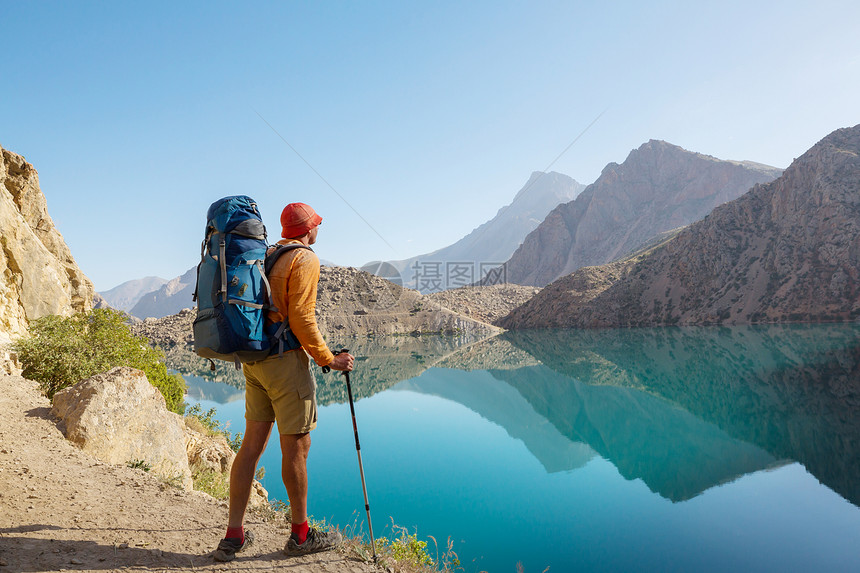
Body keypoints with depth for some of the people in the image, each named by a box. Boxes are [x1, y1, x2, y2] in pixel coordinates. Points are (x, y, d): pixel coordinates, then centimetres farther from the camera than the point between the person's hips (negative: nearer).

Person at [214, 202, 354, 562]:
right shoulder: (305, 260, -10)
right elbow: (302, 319, -18)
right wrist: (329, 360, -10)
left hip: (254, 361, 8)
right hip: (286, 359, -8)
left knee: (252, 444, 11)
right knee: (296, 448, 3)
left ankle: (233, 536, 16)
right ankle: (301, 535, 17)